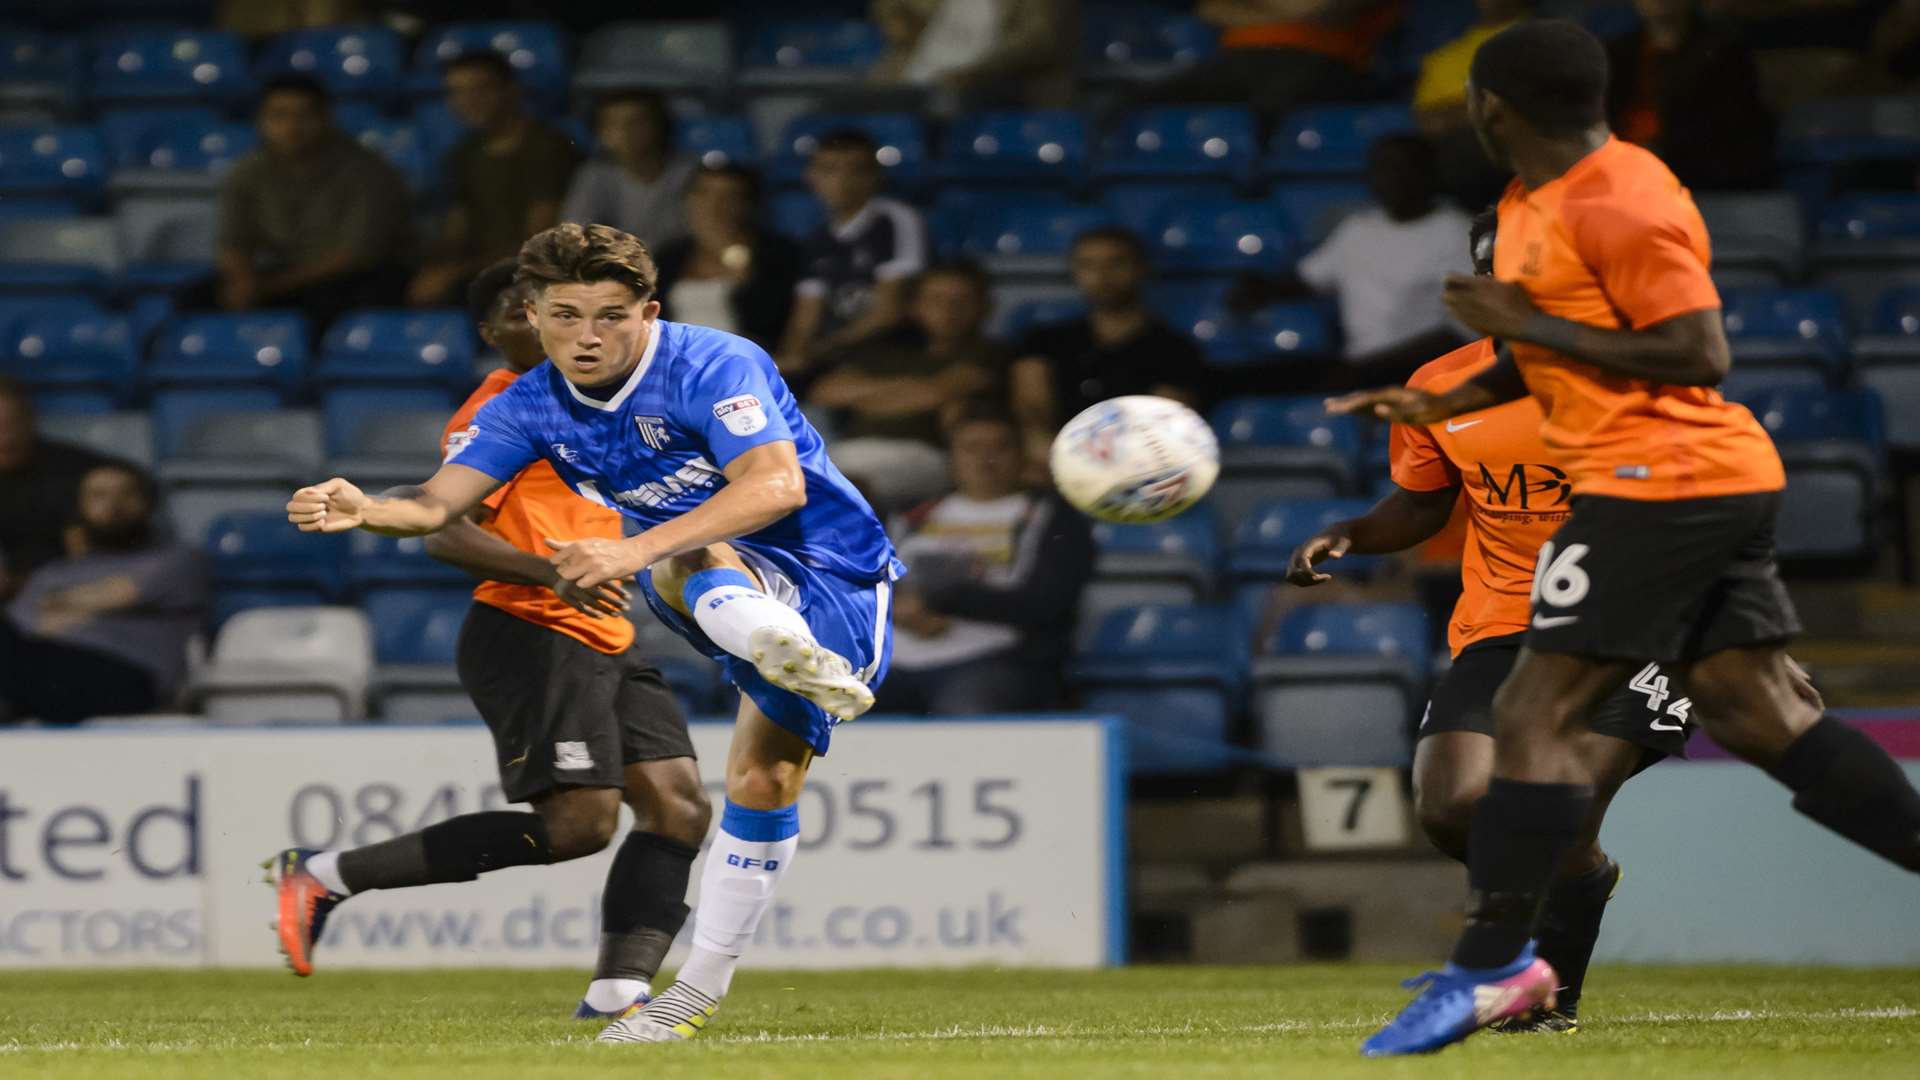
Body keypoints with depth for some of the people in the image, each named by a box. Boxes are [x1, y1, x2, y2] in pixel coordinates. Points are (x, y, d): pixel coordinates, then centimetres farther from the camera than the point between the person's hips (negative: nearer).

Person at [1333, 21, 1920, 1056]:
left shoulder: (1621, 207, -17)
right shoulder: (1535, 200, 15)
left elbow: (1698, 355, -20)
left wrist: (1527, 323, -17)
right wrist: (1443, 405, 20)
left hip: (1660, 482, -10)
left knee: (1535, 714, -9)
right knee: (1762, 713, 9)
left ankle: (1488, 969, -9)